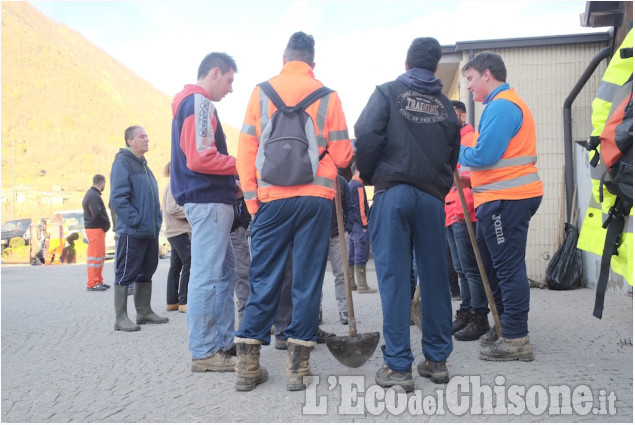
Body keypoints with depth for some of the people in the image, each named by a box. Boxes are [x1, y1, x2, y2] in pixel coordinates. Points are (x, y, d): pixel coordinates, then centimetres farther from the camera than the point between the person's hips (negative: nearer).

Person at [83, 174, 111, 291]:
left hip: (98, 229, 10)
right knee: (95, 256, -6)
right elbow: (97, 214, -23)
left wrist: (106, 223, 8)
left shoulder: (91, 194, 18)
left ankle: (98, 281, 24)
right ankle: (92, 284, -2)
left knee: (101, 255, 16)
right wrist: (107, 223, -8)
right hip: (95, 229, -10)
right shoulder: (94, 196, -15)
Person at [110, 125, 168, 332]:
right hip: (132, 231, -9)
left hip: (150, 230, 9)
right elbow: (118, 198, -18)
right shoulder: (122, 162, -9)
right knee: (126, 274, -2)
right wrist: (135, 221, -20)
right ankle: (121, 317, 5)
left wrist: (157, 218, 14)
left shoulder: (143, 164, 18)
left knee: (146, 272, 14)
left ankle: (144, 311, 24)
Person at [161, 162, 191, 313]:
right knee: (189, 264, -11)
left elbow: (165, 209, 22)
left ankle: (172, 302, 14)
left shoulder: (172, 185, 20)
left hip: (174, 231, 10)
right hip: (179, 231, -10)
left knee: (176, 266, 10)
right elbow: (172, 208, -20)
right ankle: (184, 302, -10)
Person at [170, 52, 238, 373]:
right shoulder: (199, 102, -9)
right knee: (207, 275, -7)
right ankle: (204, 352, 0)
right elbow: (200, 158, -20)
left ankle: (223, 342, 20)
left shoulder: (189, 102, 23)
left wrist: (232, 183, 15)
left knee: (225, 271, 14)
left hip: (207, 199, 11)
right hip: (208, 200, -11)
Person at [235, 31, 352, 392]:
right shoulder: (327, 96, 3)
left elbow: (246, 149, 4)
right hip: (317, 197, -1)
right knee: (308, 279, 5)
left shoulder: (262, 92, 6)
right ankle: (298, 366, 9)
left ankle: (248, 365, 10)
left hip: (272, 197, 1)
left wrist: (252, 198, 9)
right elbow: (342, 155, 2)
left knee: (264, 279, 7)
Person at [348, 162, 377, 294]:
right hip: (359, 225, -10)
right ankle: (362, 286, -8)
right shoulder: (358, 185, -11)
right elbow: (360, 206, -18)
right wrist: (365, 224, -16)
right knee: (361, 256, -8)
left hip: (351, 225, 10)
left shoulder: (349, 185, 18)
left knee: (351, 256, 12)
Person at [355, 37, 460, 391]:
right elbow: (454, 153, 13)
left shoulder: (388, 93, 3)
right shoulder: (446, 105, 14)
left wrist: (368, 176, 7)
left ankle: (399, 366, -1)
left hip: (393, 192, -3)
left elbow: (366, 136, -8)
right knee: (435, 277, 9)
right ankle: (438, 360, 17)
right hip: (433, 197, 4)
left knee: (394, 277, -3)